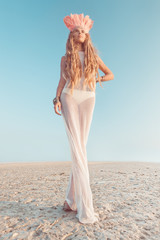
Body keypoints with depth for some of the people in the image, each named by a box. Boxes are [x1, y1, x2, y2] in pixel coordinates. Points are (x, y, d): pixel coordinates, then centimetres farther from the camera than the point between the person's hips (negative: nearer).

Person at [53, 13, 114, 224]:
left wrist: (97, 80, 3)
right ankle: (85, 207, -8)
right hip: (69, 98, -1)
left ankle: (72, 198, 11)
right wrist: (57, 99, -9)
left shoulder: (93, 56, 19)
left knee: (80, 147, -3)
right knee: (77, 148, -13)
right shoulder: (65, 58, 16)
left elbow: (111, 74, 20)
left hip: (87, 99, 2)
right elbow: (61, 81, 8)